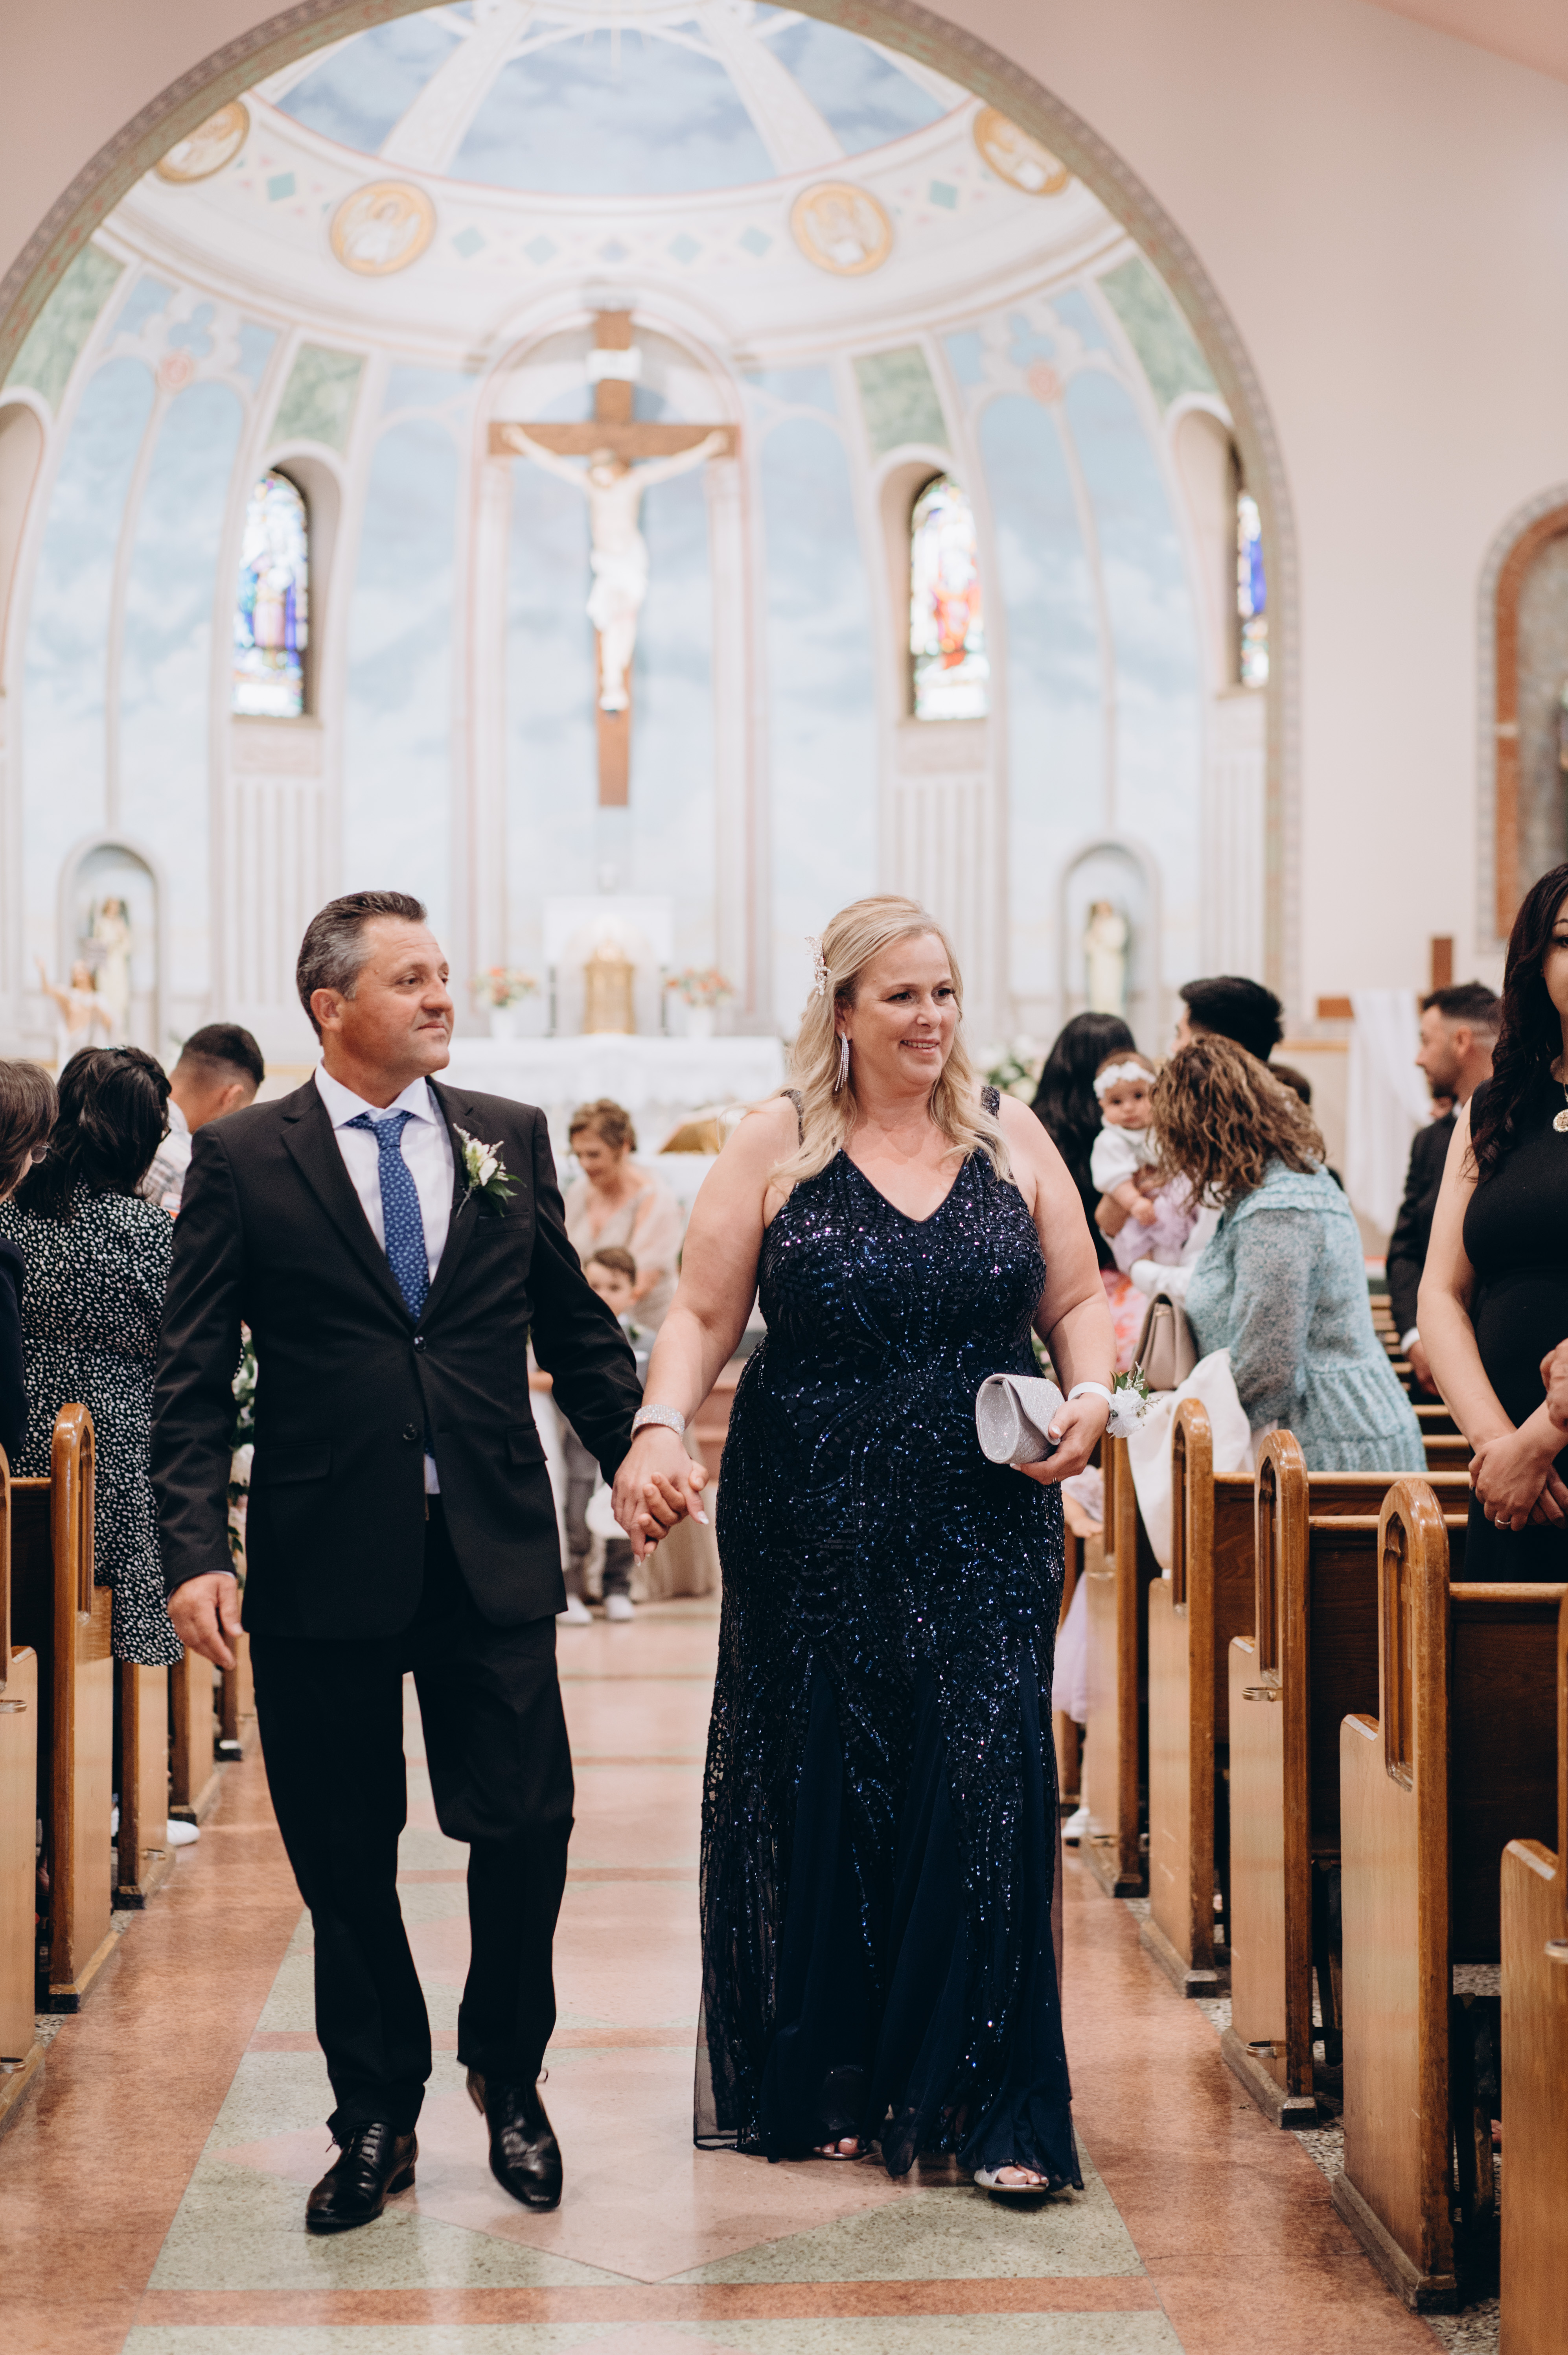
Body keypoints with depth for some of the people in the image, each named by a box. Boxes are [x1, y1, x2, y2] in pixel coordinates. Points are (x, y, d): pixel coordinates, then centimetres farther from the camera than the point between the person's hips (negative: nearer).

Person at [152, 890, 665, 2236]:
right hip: (323, 1567, -2)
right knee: (346, 1862, 8)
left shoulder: (512, 1141, 8)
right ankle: (378, 2120, 25)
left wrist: (641, 1456, 5)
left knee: (528, 1831, 2)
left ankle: (507, 2076, 27)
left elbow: (576, 1329, 14)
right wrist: (197, 1551, -12)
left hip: (494, 1556, 2)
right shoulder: (242, 1160, 0)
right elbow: (193, 1380, -3)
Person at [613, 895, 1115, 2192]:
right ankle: (828, 2085, 20)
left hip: (986, 1527, 1)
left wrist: (1089, 1400, -8)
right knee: (821, 1797, 5)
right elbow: (704, 1314, 0)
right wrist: (661, 1428, -17)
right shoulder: (776, 1145, 1)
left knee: (985, 1787, -5)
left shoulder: (1013, 1136, 7)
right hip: (816, 1534, -1)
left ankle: (997, 2108, 3)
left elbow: (1077, 1299, 11)